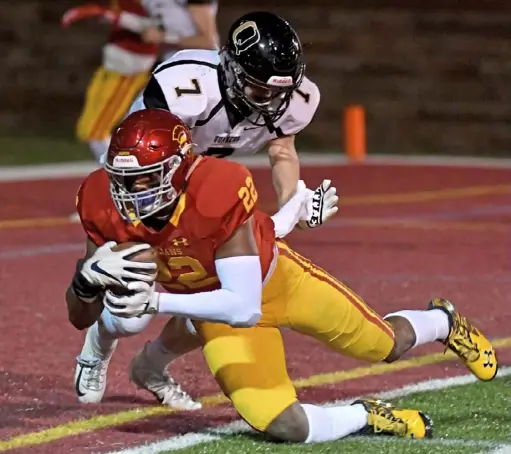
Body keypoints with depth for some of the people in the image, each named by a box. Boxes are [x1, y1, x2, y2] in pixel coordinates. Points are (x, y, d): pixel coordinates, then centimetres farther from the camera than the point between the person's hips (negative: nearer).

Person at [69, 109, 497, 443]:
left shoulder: (217, 192, -39)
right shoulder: (106, 207, -25)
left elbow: (244, 307, -40)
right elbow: (81, 317, -17)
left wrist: (156, 302, -50)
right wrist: (90, 275, -41)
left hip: (275, 278, -2)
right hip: (214, 309, 3)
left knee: (387, 345, 15)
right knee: (285, 426, -18)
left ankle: (444, 323, 52)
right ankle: (366, 417, 13)